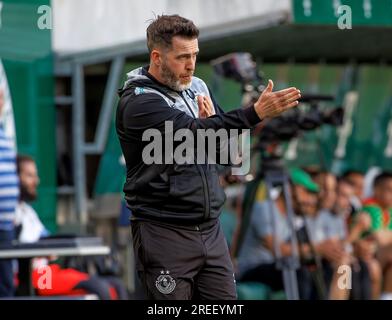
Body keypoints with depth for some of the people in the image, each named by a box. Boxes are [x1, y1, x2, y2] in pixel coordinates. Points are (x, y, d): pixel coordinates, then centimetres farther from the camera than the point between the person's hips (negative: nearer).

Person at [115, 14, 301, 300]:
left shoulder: (197, 87, 10)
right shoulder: (138, 102, -13)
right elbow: (194, 133, -27)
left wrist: (209, 126, -9)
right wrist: (257, 113, -35)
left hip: (210, 230, 6)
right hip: (166, 233, -6)